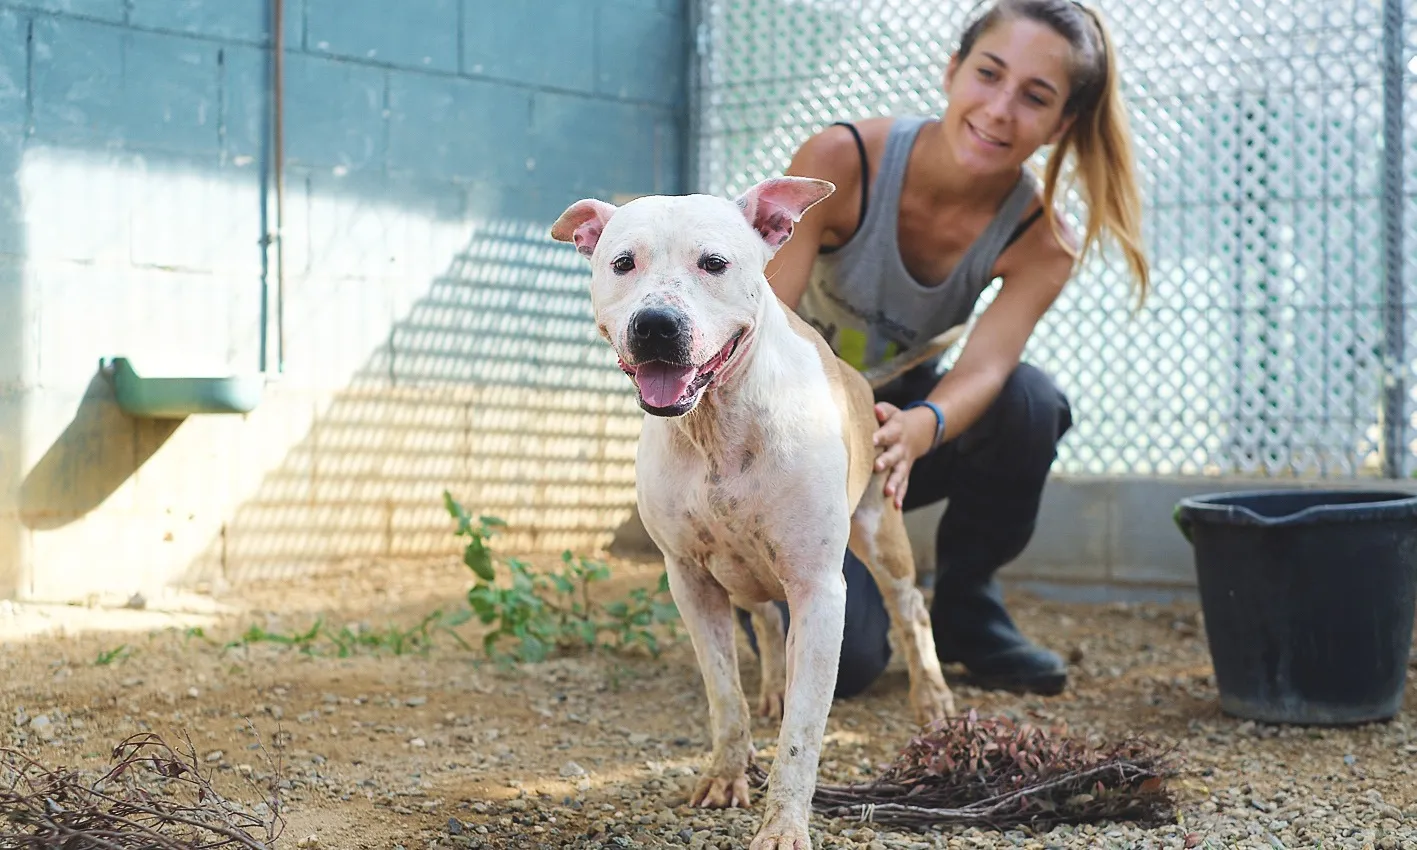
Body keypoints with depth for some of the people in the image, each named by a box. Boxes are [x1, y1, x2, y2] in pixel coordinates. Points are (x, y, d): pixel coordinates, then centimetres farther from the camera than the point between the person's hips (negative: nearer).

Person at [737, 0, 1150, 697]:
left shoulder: (1042, 239, -16)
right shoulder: (840, 161, -25)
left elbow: (984, 366, -31)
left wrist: (919, 429, -54)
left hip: (894, 416, 3)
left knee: (1031, 402, -29)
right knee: (843, 661, -23)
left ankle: (966, 612, -5)